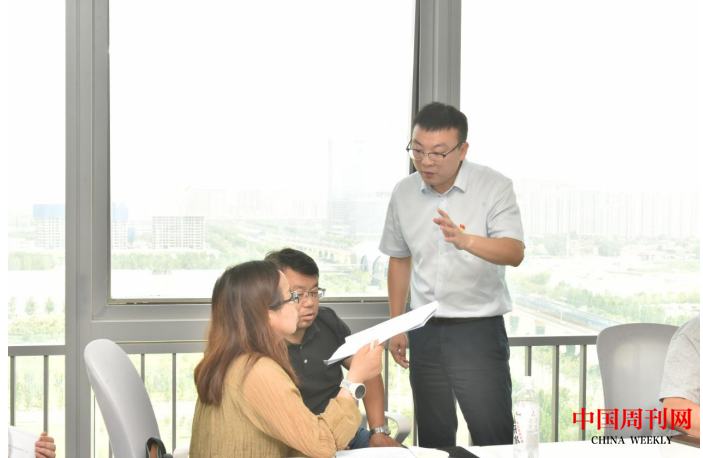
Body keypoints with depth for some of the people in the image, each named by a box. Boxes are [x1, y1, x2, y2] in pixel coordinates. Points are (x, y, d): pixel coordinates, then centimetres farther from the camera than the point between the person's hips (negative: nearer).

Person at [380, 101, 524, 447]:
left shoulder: (493, 187, -8)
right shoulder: (403, 194, 5)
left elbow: (515, 253, -21)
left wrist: (466, 240, -40)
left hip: (480, 328, -4)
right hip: (425, 331, 4)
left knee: (493, 439, -5)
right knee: (432, 438, 11)